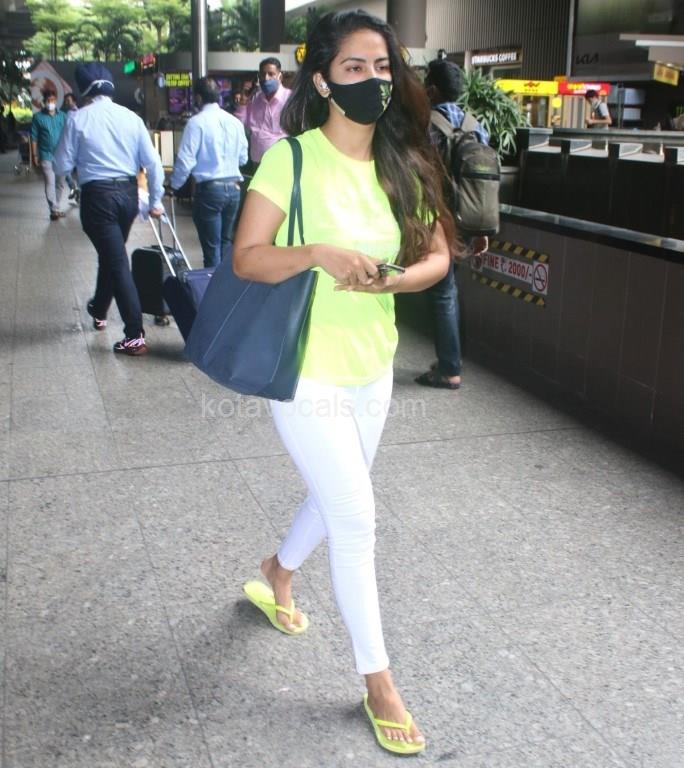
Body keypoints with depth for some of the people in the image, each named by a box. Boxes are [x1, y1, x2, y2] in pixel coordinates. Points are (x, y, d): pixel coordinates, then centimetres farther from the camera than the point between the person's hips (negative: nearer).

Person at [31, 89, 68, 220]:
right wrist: (35, 156, -2)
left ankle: (57, 208, 21)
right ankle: (54, 210, -8)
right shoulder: (38, 117, -2)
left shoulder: (62, 116, 3)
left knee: (60, 183, 10)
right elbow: (34, 137, 1)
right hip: (46, 156, -3)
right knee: (50, 183, -9)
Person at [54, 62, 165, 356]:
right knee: (111, 254, 24)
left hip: (97, 195, -4)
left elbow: (63, 165, -4)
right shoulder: (131, 117, 1)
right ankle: (99, 310, 46)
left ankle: (135, 336, -9)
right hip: (128, 193, 4)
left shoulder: (78, 119, -8)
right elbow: (153, 162, 2)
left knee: (118, 263, -4)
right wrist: (156, 200, 11)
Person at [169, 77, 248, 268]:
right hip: (234, 187, 5)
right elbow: (243, 158, 11)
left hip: (209, 189, -5)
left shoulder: (197, 122, -11)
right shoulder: (235, 122, 4)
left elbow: (185, 159, -11)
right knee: (226, 242, 18)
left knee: (212, 247, 3)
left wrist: (174, 185, 3)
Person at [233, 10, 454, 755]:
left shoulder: (403, 164, 0)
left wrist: (390, 279, -16)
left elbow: (437, 254, 3)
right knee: (356, 522, -2)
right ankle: (378, 681, 17)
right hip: (306, 374, -6)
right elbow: (246, 258, -14)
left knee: (336, 500, 22)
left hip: (374, 369, 6)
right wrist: (319, 253, -30)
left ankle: (277, 571, 55)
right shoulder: (291, 159, -14)